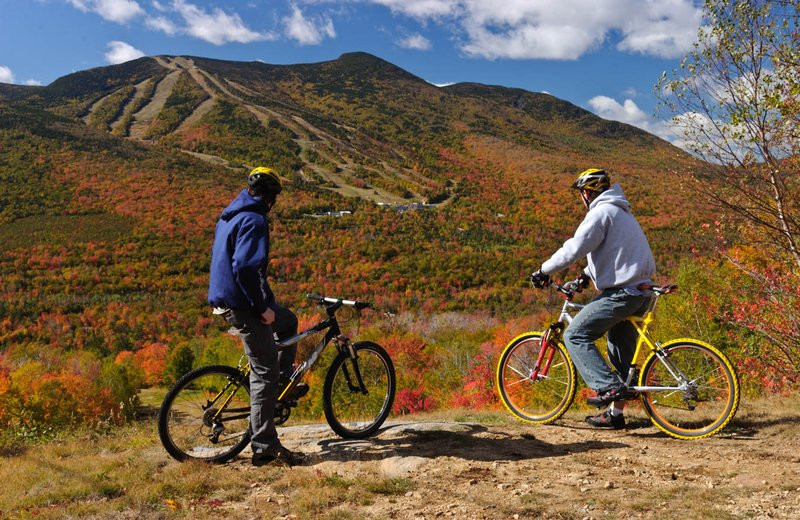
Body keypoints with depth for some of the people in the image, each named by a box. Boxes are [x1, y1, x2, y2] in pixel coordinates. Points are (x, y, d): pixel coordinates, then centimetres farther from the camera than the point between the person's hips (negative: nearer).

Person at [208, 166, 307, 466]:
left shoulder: (231, 216, 14)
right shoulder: (254, 220, -17)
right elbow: (245, 267, -29)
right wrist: (263, 306, -21)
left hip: (228, 300, 10)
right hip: (243, 306, -10)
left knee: (288, 321, 28)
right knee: (264, 372, -4)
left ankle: (283, 385, 31)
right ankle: (265, 447, 1)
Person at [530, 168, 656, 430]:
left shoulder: (601, 212, -10)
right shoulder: (621, 212, 22)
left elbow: (575, 248, -17)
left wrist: (544, 271, -8)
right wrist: (586, 275, 26)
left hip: (621, 293, -10)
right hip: (639, 292, 10)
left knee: (575, 335, -7)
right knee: (621, 349, 15)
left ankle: (609, 387, -14)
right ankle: (615, 413, 22)